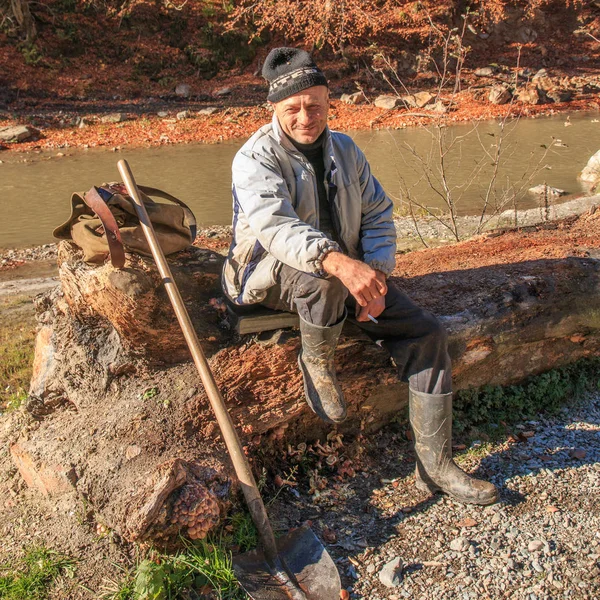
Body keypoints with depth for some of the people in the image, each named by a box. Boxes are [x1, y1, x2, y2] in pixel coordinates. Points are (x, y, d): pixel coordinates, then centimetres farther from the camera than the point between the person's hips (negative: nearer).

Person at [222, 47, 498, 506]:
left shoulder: (345, 149, 7)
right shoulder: (256, 158, -12)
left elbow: (379, 216, 7)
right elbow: (275, 226, -31)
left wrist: (374, 278, -11)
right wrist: (338, 262, -49)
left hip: (345, 275, 6)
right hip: (269, 276, -5)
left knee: (426, 333, -10)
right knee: (320, 274, -42)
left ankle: (435, 464, -4)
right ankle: (316, 361, -11)